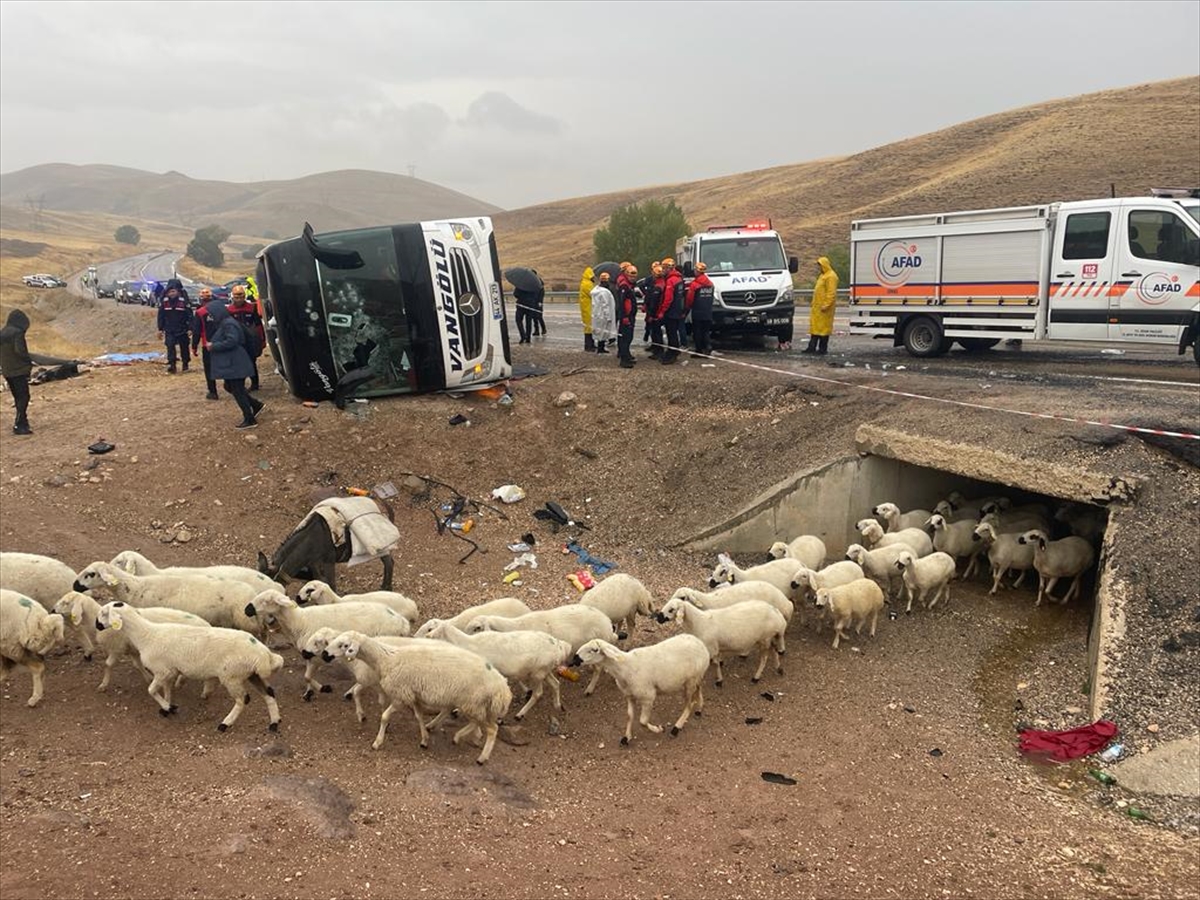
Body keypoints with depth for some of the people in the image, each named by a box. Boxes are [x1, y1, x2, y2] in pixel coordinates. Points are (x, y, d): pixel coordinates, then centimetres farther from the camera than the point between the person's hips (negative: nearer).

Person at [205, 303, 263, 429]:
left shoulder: (229, 324, -17)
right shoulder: (222, 324, 15)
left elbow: (231, 341, -27)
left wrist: (213, 346, -19)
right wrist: (211, 344, 1)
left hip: (234, 364, -11)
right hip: (230, 364, 11)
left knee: (238, 391, -5)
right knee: (230, 387, 17)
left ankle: (250, 419, 2)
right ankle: (256, 405, 22)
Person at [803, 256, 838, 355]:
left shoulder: (831, 276, -14)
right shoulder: (823, 275, 18)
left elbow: (831, 293, -20)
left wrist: (826, 305, -24)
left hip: (823, 307, -10)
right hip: (817, 306, 10)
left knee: (823, 327, -5)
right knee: (815, 326, 10)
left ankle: (823, 349, 0)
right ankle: (812, 347, 13)